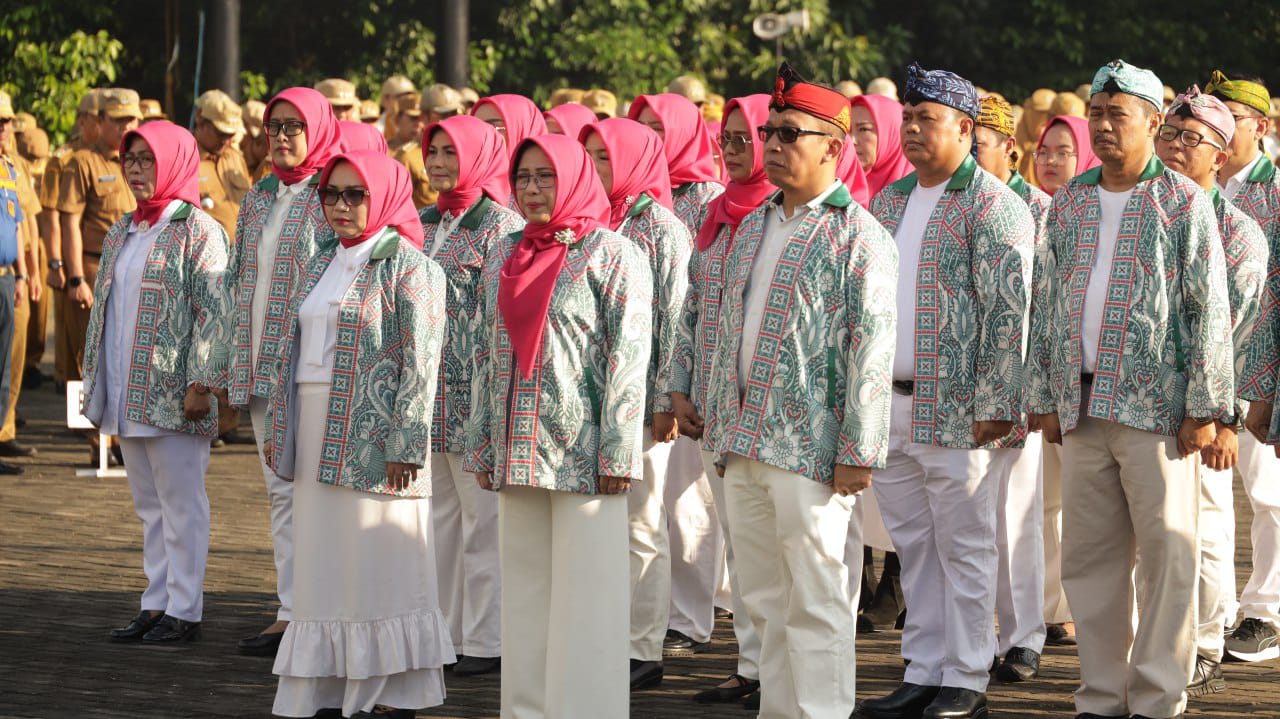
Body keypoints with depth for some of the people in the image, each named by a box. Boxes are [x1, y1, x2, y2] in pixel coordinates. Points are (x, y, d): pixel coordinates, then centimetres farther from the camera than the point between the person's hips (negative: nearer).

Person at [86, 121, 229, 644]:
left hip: (173, 397, -8)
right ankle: (157, 603, 17)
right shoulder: (120, 234, 15)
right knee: (149, 504, 12)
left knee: (181, 502, -2)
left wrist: (200, 383, -18)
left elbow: (213, 312, -13)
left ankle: (183, 610, 2)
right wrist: (93, 384, 17)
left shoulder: (198, 231, -8)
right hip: (127, 396, 8)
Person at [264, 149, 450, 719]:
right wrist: (278, 428, 15)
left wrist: (405, 445, -19)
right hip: (316, 432, 7)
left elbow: (420, 364, -13)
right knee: (322, 560, 7)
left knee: (377, 561, -4)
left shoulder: (407, 267, -8)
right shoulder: (322, 263, 15)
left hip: (373, 431, -7)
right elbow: (293, 349, 19)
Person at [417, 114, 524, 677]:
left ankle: (487, 639, 1)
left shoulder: (502, 226, -7)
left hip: (474, 393, -7)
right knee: (440, 515, 10)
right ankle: (445, 630, 16)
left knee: (482, 515, -3)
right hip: (427, 394, 7)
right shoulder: (426, 225, 14)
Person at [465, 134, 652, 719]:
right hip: (518, 452, 6)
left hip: (581, 451, -6)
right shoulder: (503, 258, 14)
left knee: (586, 598, -5)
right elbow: (487, 356, 17)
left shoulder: (611, 255, -4)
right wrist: (481, 445, 12)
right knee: (524, 593, 9)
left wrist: (618, 452, -15)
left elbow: (628, 359, -9)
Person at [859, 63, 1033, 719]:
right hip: (886, 407, 7)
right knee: (913, 545, 12)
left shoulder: (992, 206, -8)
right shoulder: (889, 201, 15)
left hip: (956, 411, -7)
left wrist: (993, 403, -18)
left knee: (963, 546, 0)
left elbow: (1008, 313, -13)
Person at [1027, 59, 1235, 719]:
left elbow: (1209, 311, -5)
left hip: (1154, 407, -5)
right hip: (1083, 407, 5)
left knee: (1166, 552, -4)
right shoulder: (1069, 204, 13)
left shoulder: (1183, 203, -2)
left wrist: (1204, 407, -10)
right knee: (1089, 556, 7)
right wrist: (1044, 398, 13)